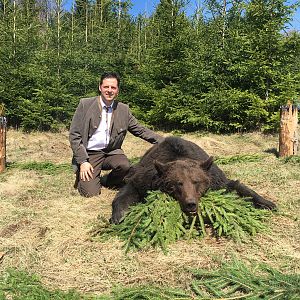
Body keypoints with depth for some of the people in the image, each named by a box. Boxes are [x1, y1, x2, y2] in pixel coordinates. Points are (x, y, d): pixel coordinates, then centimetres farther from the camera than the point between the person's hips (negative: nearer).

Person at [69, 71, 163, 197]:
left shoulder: (124, 109, 4)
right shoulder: (85, 104, -6)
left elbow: (140, 130, 9)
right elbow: (74, 135, -6)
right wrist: (82, 161, -14)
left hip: (112, 151, 3)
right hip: (90, 153, -3)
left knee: (125, 165, -29)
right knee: (90, 192, -18)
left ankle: (104, 181, 4)